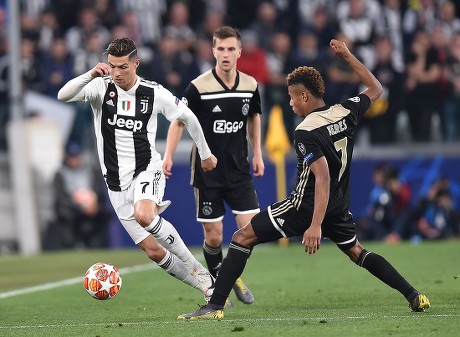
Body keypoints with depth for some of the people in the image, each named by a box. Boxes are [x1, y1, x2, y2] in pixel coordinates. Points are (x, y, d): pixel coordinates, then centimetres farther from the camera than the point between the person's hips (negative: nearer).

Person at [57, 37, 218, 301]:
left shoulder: (154, 93, -6)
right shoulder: (101, 88, -5)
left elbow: (188, 117, 10)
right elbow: (63, 96, -21)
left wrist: (205, 154, 18)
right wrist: (91, 74, -35)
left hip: (146, 170, -3)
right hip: (117, 182, 3)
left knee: (143, 215, -36)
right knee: (154, 251, -1)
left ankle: (194, 266, -19)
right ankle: (207, 285, 14)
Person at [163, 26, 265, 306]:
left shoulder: (250, 85, 0)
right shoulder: (199, 87, -12)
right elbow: (179, 121, -3)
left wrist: (258, 154, 18)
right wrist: (168, 156, -11)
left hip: (239, 170, 3)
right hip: (207, 172, -3)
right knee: (214, 236, -1)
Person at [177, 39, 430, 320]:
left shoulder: (306, 132, -19)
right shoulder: (345, 112, -1)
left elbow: (323, 177, -28)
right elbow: (375, 89, 18)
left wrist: (316, 225, -33)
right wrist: (347, 56, 21)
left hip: (307, 206, -7)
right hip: (339, 207, 7)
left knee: (242, 238, -3)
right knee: (357, 252, 26)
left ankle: (215, 306, -10)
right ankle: (414, 296, 17)